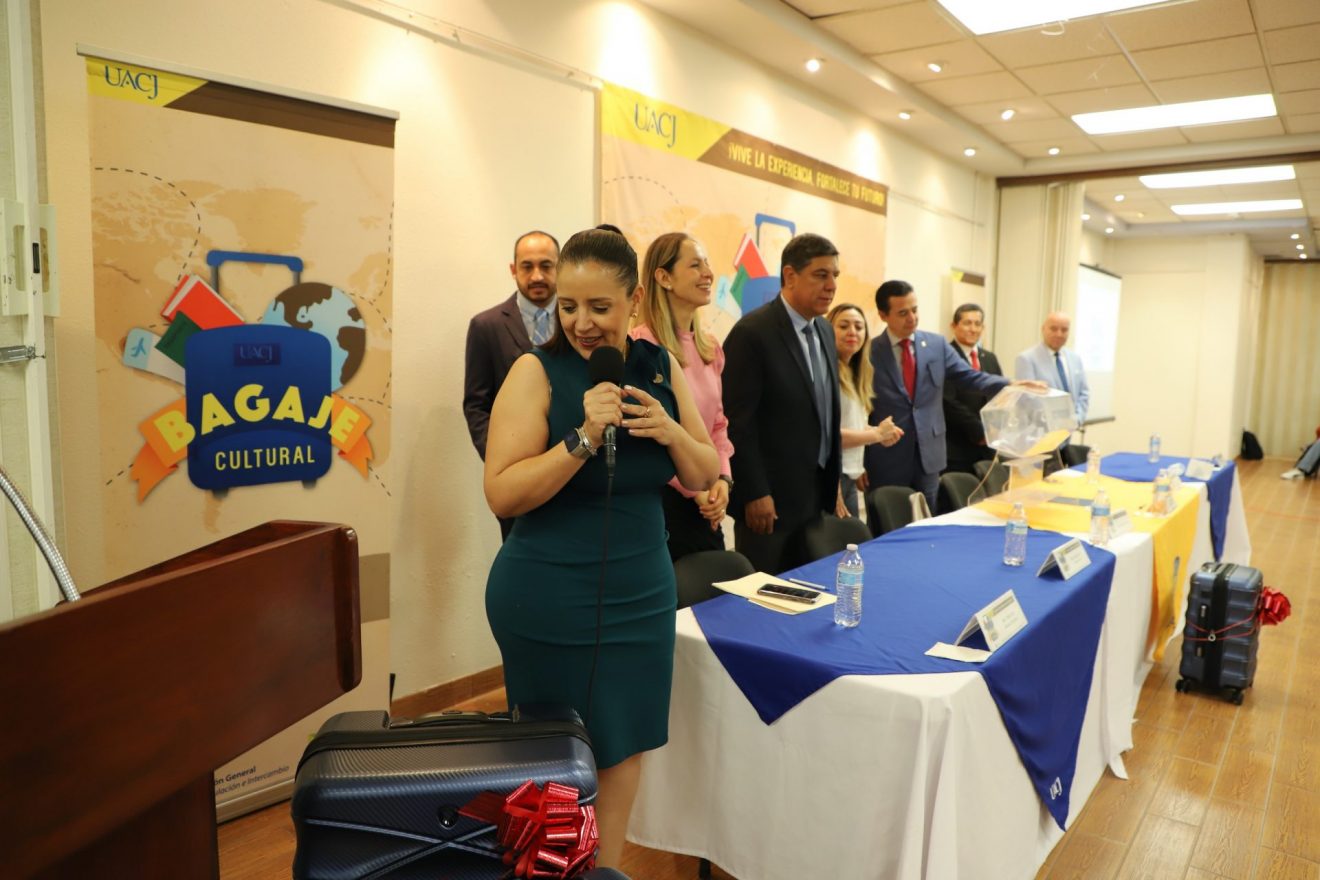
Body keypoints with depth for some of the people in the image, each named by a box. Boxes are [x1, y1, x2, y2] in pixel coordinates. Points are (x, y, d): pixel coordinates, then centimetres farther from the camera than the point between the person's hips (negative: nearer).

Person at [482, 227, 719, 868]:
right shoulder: (537, 371, -12)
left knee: (624, 743, 15)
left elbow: (702, 477, 7)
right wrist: (583, 437, -27)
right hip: (550, 603, -4)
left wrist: (671, 433, -13)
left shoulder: (661, 368, 2)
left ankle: (608, 868, 36)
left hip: (641, 593, 5)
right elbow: (503, 495, -18)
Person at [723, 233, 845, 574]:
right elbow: (738, 421, -17)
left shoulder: (825, 331, 10)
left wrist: (834, 483, 14)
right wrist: (754, 494, -17)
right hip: (771, 496, -7)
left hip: (817, 494, 7)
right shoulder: (752, 332, -16)